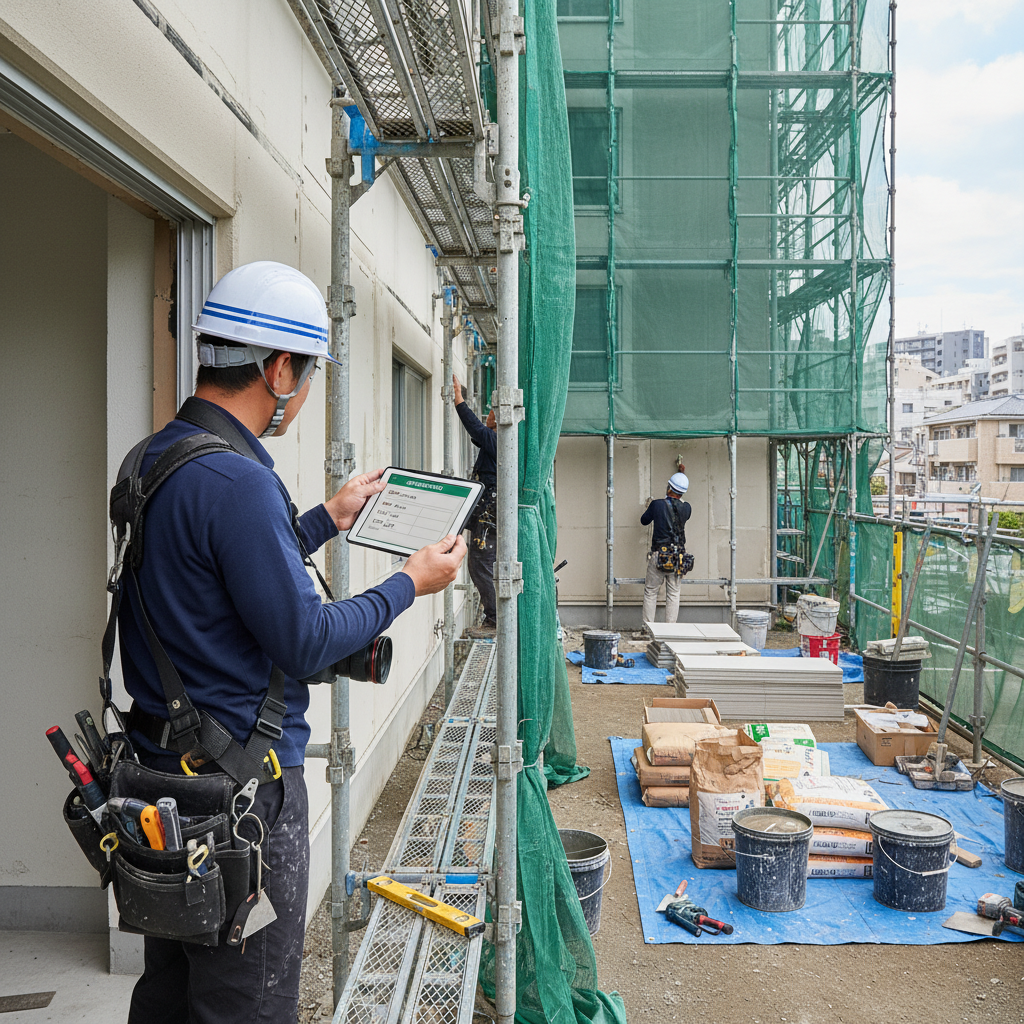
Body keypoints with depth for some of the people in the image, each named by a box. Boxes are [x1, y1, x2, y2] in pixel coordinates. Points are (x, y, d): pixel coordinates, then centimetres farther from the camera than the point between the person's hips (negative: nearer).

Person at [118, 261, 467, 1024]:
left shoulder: (154, 457, 6)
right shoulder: (237, 481, -24)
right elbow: (304, 642, -20)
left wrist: (326, 521, 22)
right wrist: (410, 584, -8)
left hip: (161, 762, 10)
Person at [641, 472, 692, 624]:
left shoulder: (657, 504, -8)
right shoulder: (686, 508, 0)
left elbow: (644, 520, 8)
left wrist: (649, 508, 30)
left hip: (658, 555, -2)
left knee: (650, 592, 8)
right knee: (673, 594, 9)